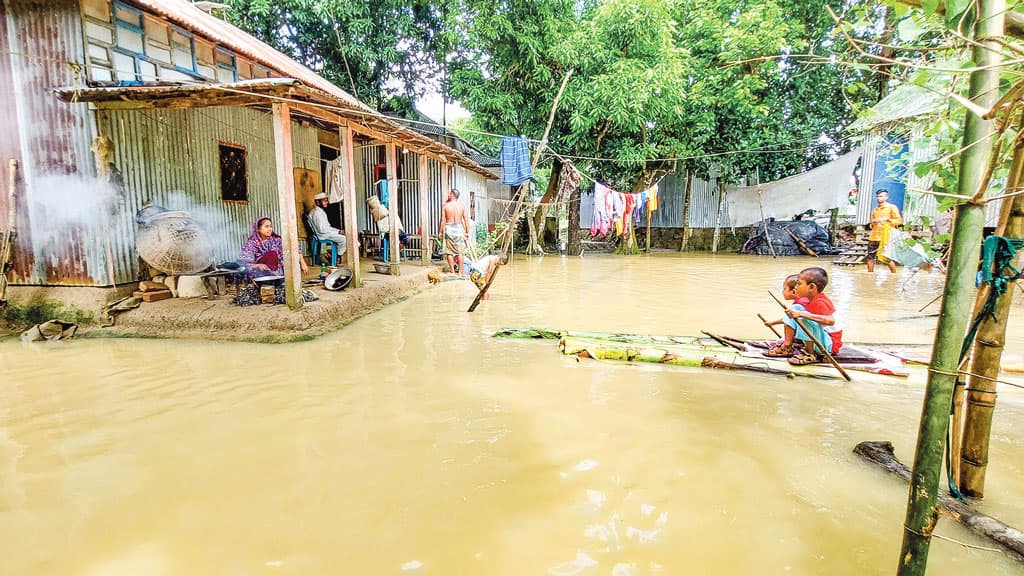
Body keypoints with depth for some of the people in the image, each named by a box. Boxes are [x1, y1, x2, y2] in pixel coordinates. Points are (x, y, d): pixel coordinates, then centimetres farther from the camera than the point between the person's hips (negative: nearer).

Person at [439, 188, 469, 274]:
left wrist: (440, 232, 2)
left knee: (450, 252, 5)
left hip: (449, 228, -1)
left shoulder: (446, 205, -4)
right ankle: (461, 271, 9)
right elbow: (466, 220, 0)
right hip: (459, 228, 1)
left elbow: (443, 220, -5)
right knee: (459, 252, 8)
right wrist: (467, 232, 7)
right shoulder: (462, 206, 2)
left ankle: (452, 271, 6)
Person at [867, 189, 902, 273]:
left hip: (886, 237, -5)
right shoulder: (875, 210, 20)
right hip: (874, 237, 5)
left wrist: (886, 219, -13)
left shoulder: (892, 207, 4)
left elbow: (899, 221, -4)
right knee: (870, 257, 2)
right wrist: (872, 223, 6)